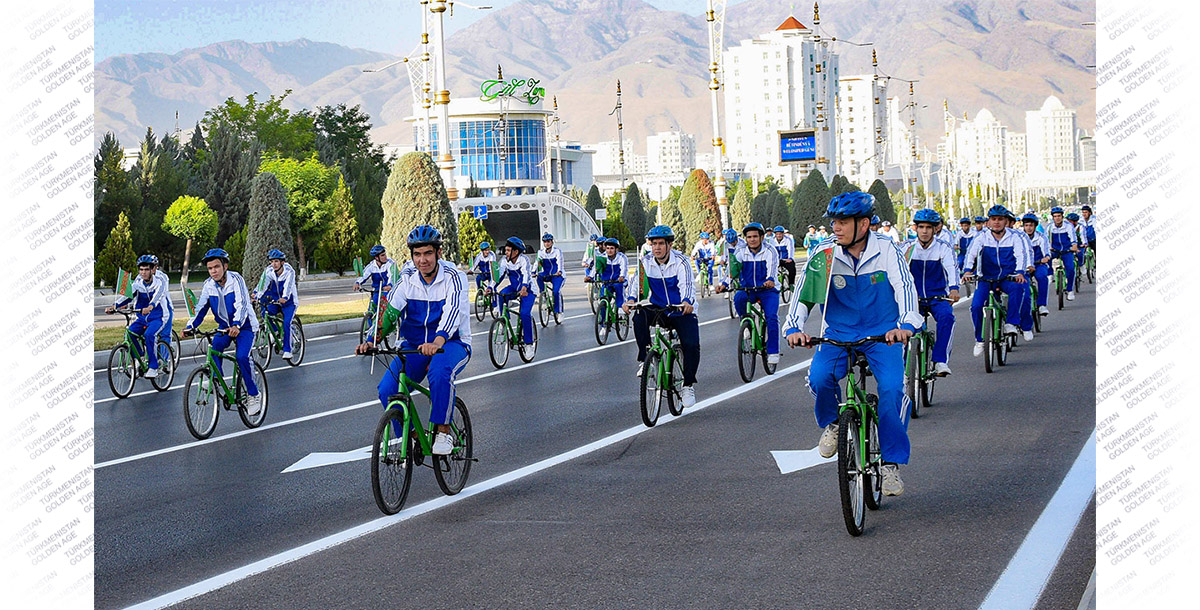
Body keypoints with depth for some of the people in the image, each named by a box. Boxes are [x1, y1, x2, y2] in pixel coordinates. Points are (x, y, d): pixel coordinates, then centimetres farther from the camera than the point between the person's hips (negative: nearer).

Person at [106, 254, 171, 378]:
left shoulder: (161, 279, -16)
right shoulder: (138, 281, -1)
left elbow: (158, 294, -35)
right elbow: (128, 295, -13)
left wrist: (150, 307, -55)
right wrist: (114, 306, -31)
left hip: (159, 317, -5)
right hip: (142, 318, 5)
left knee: (149, 334, -30)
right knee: (130, 334, -17)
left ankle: (153, 367, -20)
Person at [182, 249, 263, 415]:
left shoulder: (235, 279, -19)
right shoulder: (208, 285, -4)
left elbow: (242, 305, -29)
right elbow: (200, 308, -4)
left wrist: (236, 325, -46)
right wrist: (190, 326, -22)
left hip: (244, 326, -4)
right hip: (224, 326, 4)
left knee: (242, 356, -23)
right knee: (215, 346, -27)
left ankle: (253, 395, -8)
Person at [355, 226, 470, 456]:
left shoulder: (454, 277, -13)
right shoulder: (407, 279, 0)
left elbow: (453, 311, -30)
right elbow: (389, 311, -10)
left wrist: (437, 342, -48)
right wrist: (371, 341, -28)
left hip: (452, 343, -4)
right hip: (413, 345, 4)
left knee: (440, 370, -39)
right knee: (387, 389, -18)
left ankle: (443, 432, -22)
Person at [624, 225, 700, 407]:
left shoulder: (680, 261, -13)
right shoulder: (646, 262, -3)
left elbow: (687, 285, -27)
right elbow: (637, 282, -15)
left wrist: (687, 302, -48)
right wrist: (630, 300, -36)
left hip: (681, 311, -2)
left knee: (691, 345, -22)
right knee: (639, 317, -31)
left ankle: (688, 385, -2)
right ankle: (644, 359, -18)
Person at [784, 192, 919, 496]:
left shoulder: (886, 249, -9)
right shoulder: (826, 253, -6)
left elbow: (905, 286, -18)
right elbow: (805, 291, -7)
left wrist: (906, 324, -36)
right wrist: (794, 327, -23)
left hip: (883, 334, -1)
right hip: (838, 334, 1)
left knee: (892, 387, -25)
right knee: (819, 377, -27)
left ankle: (891, 463, -10)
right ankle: (832, 423, 7)